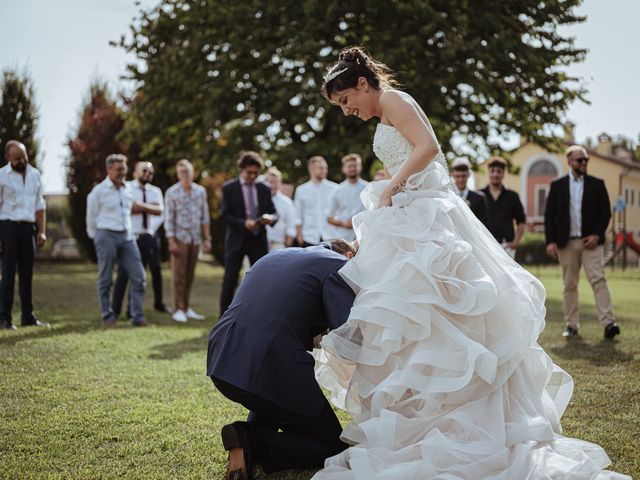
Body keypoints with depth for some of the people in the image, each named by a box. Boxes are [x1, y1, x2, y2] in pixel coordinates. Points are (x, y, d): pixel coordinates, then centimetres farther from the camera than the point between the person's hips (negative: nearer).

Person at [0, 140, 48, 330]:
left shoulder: (34, 174, 10)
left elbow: (40, 205, 14)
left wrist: (42, 231, 6)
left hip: (28, 228, 5)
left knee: (27, 273, 7)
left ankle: (28, 316, 12)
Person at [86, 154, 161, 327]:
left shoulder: (127, 188, 10)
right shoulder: (99, 191, -5)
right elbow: (91, 217, 2)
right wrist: (95, 237, 8)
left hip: (127, 236, 5)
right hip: (106, 236, -5)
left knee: (138, 276, -2)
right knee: (105, 279, 2)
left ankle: (137, 316, 3)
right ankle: (107, 316, 13)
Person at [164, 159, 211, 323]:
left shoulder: (200, 191, 9)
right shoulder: (172, 192, -3)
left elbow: (204, 216, 12)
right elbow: (168, 218, -5)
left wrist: (207, 238, 9)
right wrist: (171, 241, -11)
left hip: (195, 238, 4)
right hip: (180, 238, -4)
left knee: (190, 275, 8)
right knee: (179, 275, -4)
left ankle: (186, 308, 15)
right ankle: (178, 310, -1)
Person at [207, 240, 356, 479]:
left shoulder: (276, 256, 24)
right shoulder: (338, 265, 3)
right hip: (268, 371, -7)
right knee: (334, 448, 10)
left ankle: (255, 428, 17)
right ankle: (252, 444, -8)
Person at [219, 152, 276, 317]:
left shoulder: (264, 189, 9)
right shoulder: (229, 188, -1)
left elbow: (273, 212, 11)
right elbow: (225, 215, -7)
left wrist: (271, 218, -14)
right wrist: (244, 223, -21)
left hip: (259, 240, 3)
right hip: (236, 240, -3)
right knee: (230, 281, -1)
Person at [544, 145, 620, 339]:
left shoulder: (597, 184, 7)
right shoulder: (557, 185, 7)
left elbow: (605, 212, 6)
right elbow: (549, 215, 6)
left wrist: (597, 235, -8)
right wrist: (550, 241, -4)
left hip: (590, 241, -1)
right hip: (566, 243, 1)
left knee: (598, 279, -12)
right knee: (570, 285, 5)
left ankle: (608, 323, -17)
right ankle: (571, 325, 10)